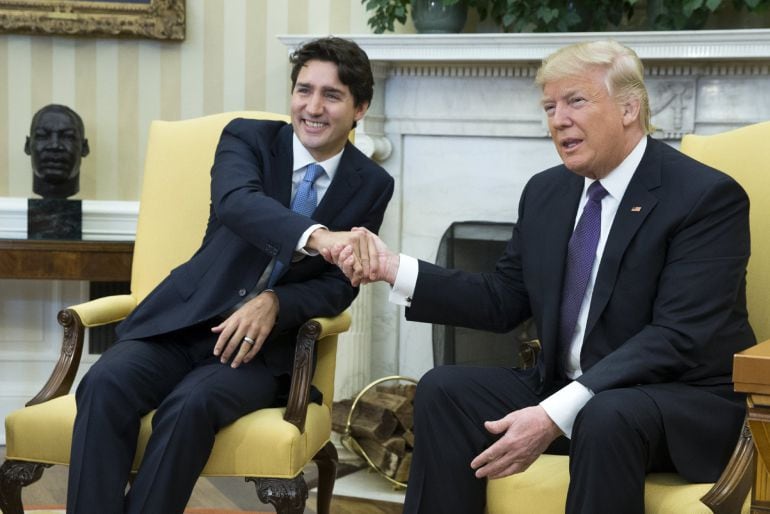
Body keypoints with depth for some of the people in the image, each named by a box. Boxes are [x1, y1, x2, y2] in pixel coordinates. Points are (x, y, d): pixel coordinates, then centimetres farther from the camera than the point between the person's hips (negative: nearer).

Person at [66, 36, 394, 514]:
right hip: (184, 319, 1)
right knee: (104, 385, -29)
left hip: (264, 342, -1)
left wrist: (274, 304, -19)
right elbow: (234, 202, -24)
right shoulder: (248, 137, 0)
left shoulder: (372, 185, 4)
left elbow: (340, 286, 4)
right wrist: (319, 237, -43)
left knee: (191, 404, -32)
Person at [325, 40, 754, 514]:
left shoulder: (710, 197, -14)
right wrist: (393, 269, -1)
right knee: (444, 389, -10)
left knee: (607, 415, -36)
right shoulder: (546, 192, 8)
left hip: (687, 403, -6)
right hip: (563, 390, 7)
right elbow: (503, 301, 13)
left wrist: (556, 414, -31)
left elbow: (677, 337, -23)